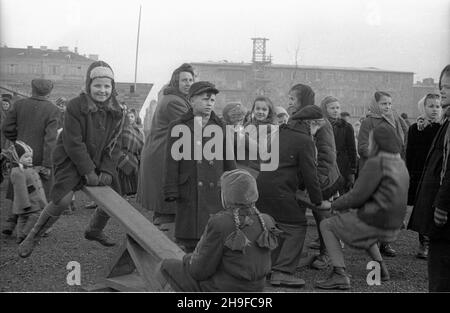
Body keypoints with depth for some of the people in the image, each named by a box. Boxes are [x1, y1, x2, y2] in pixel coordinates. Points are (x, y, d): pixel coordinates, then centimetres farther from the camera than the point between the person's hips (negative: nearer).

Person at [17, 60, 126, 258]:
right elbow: (73, 144, -20)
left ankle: (94, 231, 33)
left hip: (99, 162, 6)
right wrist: (88, 172, -22)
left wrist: (107, 171, -12)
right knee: (62, 200, -22)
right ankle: (33, 237, 0)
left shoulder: (117, 112, -2)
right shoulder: (75, 107, -17)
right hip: (71, 160, -6)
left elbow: (114, 145, 0)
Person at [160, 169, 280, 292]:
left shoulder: (219, 223, -26)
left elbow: (201, 269, -18)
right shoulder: (265, 222, -7)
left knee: (169, 265, 15)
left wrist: (188, 259, 5)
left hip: (222, 289, -7)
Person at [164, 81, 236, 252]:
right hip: (189, 193, -2)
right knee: (189, 241, 3)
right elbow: (171, 162, 1)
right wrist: (171, 191, -5)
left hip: (216, 192, 2)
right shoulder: (178, 127, 4)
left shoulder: (220, 127, 12)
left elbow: (228, 160, 14)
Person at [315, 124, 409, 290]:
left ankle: (339, 275, -3)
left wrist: (335, 205, -1)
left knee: (326, 225, 6)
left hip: (374, 223, -9)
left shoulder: (376, 163, -17)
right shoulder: (400, 164, 11)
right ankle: (381, 268, 35)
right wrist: (351, 206, 13)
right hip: (393, 226, 9)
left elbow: (358, 195, -18)